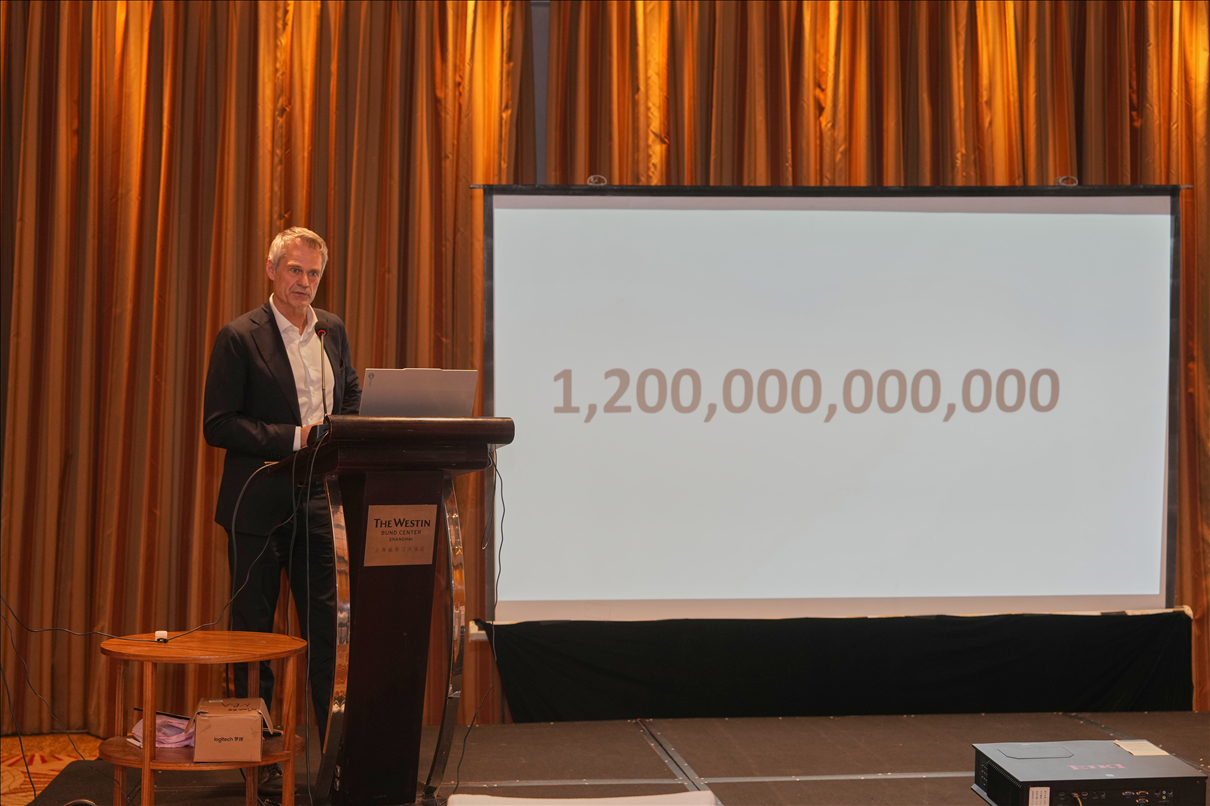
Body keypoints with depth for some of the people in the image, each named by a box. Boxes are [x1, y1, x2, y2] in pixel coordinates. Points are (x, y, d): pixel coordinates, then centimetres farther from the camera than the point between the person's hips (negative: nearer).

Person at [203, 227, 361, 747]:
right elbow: (218, 426, -13)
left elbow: (351, 397, 22)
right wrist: (295, 437, -19)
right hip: (259, 503, -5)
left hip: (318, 499, 5)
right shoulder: (240, 337, -9)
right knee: (254, 626, 5)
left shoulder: (333, 330, 9)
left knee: (323, 623, 8)